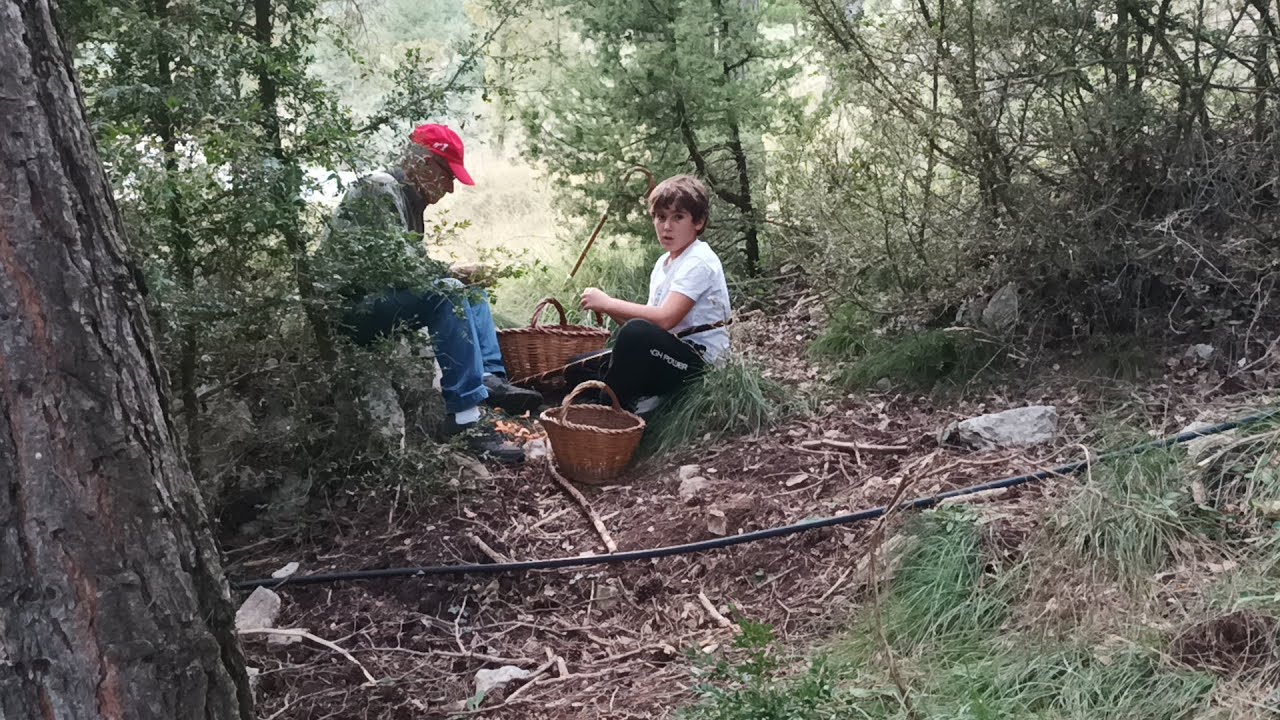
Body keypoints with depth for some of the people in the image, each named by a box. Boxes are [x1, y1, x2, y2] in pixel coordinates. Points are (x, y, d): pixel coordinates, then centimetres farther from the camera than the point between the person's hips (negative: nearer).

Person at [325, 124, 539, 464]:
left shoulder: (408, 197, 15)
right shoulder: (379, 189, -15)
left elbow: (410, 265, 15)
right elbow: (396, 265, -24)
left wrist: (454, 274, -1)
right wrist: (452, 272, -11)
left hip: (382, 300, 11)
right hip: (353, 306, -11)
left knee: (471, 291, 13)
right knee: (447, 293, -28)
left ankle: (490, 377, -9)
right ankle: (464, 417, -32)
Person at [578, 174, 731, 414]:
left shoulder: (699, 262, -13)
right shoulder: (663, 263, 15)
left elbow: (665, 319, -25)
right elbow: (651, 319, 9)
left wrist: (608, 303, -18)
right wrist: (609, 309, -9)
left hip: (700, 362, -9)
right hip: (669, 356, 9)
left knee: (637, 333, -35)